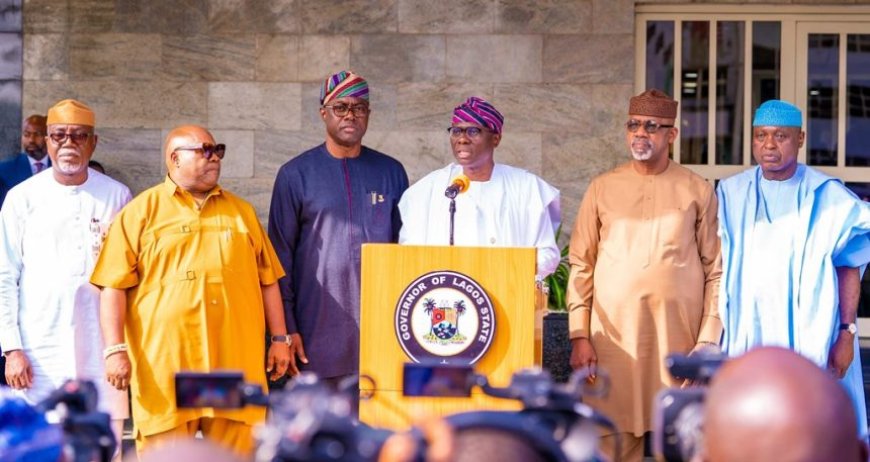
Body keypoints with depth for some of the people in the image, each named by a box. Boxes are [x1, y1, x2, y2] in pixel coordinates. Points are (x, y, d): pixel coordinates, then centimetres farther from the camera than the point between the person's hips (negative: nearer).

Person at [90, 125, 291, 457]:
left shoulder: (241, 211, 18)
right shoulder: (141, 211, 6)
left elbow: (267, 280, 20)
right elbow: (115, 286, 0)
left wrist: (279, 339, 13)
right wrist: (115, 349, -9)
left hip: (235, 362, 3)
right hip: (165, 366, -3)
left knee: (235, 452, 3)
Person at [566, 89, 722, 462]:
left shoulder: (698, 191, 4)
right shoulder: (603, 188, 7)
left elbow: (716, 270, 4)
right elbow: (581, 266, 7)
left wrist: (708, 339, -3)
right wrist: (579, 336, 0)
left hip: (678, 336, -1)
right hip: (613, 335, 1)